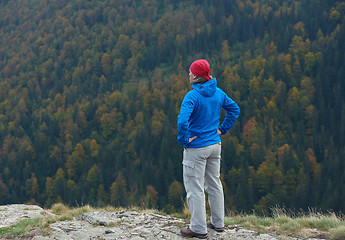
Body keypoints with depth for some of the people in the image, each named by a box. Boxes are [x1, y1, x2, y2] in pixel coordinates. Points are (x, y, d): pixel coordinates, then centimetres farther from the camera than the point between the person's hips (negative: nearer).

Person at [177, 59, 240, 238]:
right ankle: (218, 223, 27)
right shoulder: (218, 93, 2)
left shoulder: (192, 96, -20)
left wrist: (183, 140, -17)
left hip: (196, 148, -7)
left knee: (195, 188, 2)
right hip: (215, 145, 7)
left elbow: (183, 120, -32)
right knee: (214, 184, 18)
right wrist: (222, 130, 14)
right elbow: (234, 110, 14)